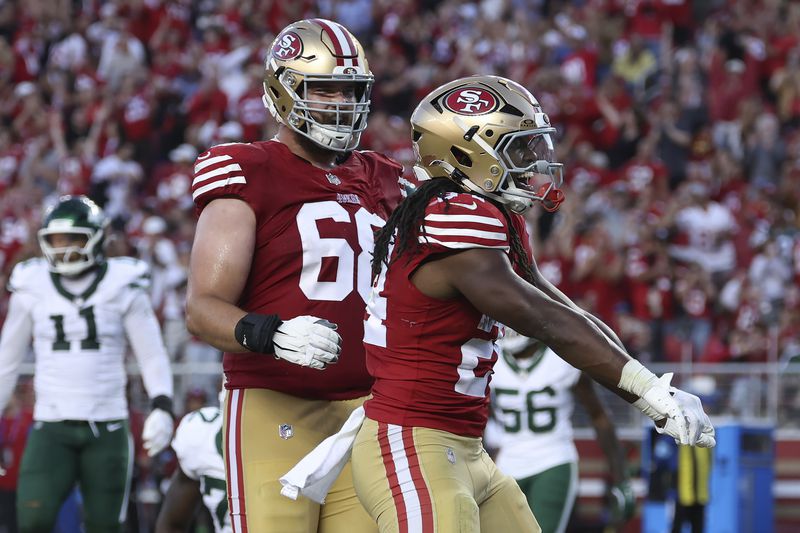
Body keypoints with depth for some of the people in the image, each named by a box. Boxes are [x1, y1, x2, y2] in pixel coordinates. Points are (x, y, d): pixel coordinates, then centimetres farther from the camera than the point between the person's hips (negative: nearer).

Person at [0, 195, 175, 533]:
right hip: (51, 427, 1)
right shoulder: (32, 288, 4)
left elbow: (151, 355, 1)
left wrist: (162, 407, -13)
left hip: (106, 427, -1)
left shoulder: (122, 287, -1)